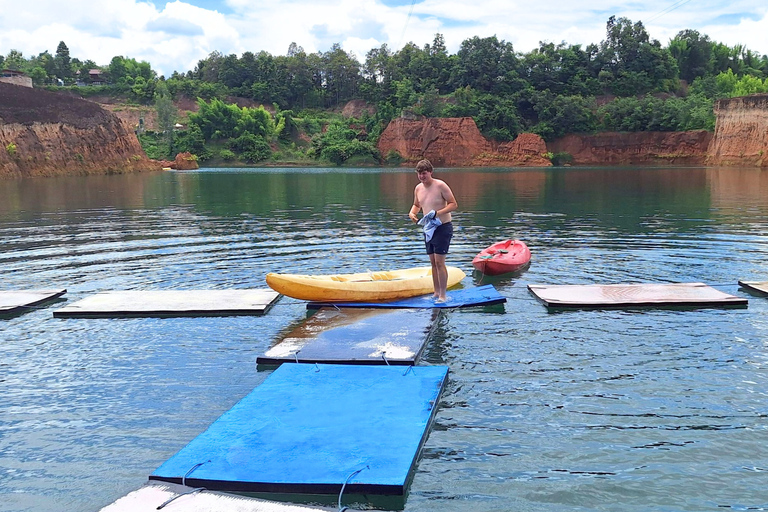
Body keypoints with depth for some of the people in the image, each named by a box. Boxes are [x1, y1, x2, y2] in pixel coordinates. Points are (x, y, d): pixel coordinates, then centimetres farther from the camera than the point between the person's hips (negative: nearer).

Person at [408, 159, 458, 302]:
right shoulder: (418, 188, 6)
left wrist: (438, 213, -26)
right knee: (433, 262, 11)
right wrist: (412, 213, 0)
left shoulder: (440, 185, -14)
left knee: (439, 262, -11)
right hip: (428, 228, 7)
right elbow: (417, 205, 23)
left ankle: (443, 295, -6)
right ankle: (436, 292, 19)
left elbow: (454, 204, -14)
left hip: (442, 227, -7)